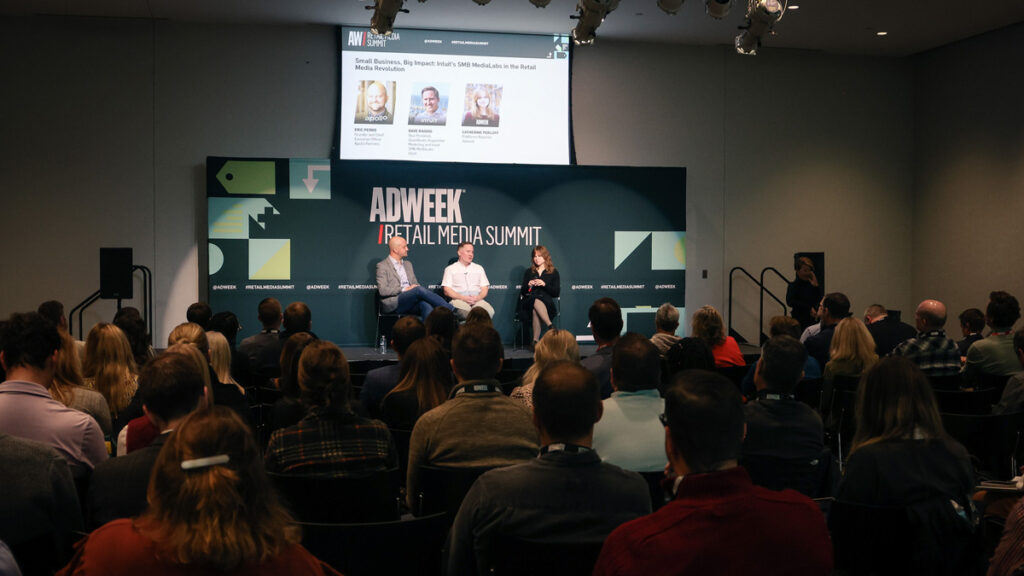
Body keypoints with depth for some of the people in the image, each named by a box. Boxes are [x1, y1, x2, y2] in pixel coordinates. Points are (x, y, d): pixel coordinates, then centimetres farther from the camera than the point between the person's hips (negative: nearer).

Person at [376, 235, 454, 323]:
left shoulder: (408, 264, 25)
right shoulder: (382, 266, 4)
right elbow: (382, 291, -7)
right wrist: (404, 289, -13)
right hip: (393, 305, -6)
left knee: (426, 305, -31)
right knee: (419, 289, -30)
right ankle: (451, 310, -28)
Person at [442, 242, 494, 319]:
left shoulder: (479, 268, 24)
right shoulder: (450, 269, 14)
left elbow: (484, 289, 17)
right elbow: (447, 291, 3)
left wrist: (478, 297, -7)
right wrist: (463, 298, -13)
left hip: (477, 300, 3)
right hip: (459, 300, -3)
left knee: (490, 311, -32)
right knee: (464, 311, -40)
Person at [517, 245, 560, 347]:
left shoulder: (553, 272, 15)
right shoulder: (528, 272, 22)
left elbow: (556, 293, 6)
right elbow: (522, 292, 17)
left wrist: (544, 284, -9)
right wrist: (528, 285, -4)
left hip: (547, 302, -1)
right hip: (529, 302, 1)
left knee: (535, 310, -38)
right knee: (536, 301, -38)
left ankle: (535, 341, -42)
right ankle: (550, 326, -48)